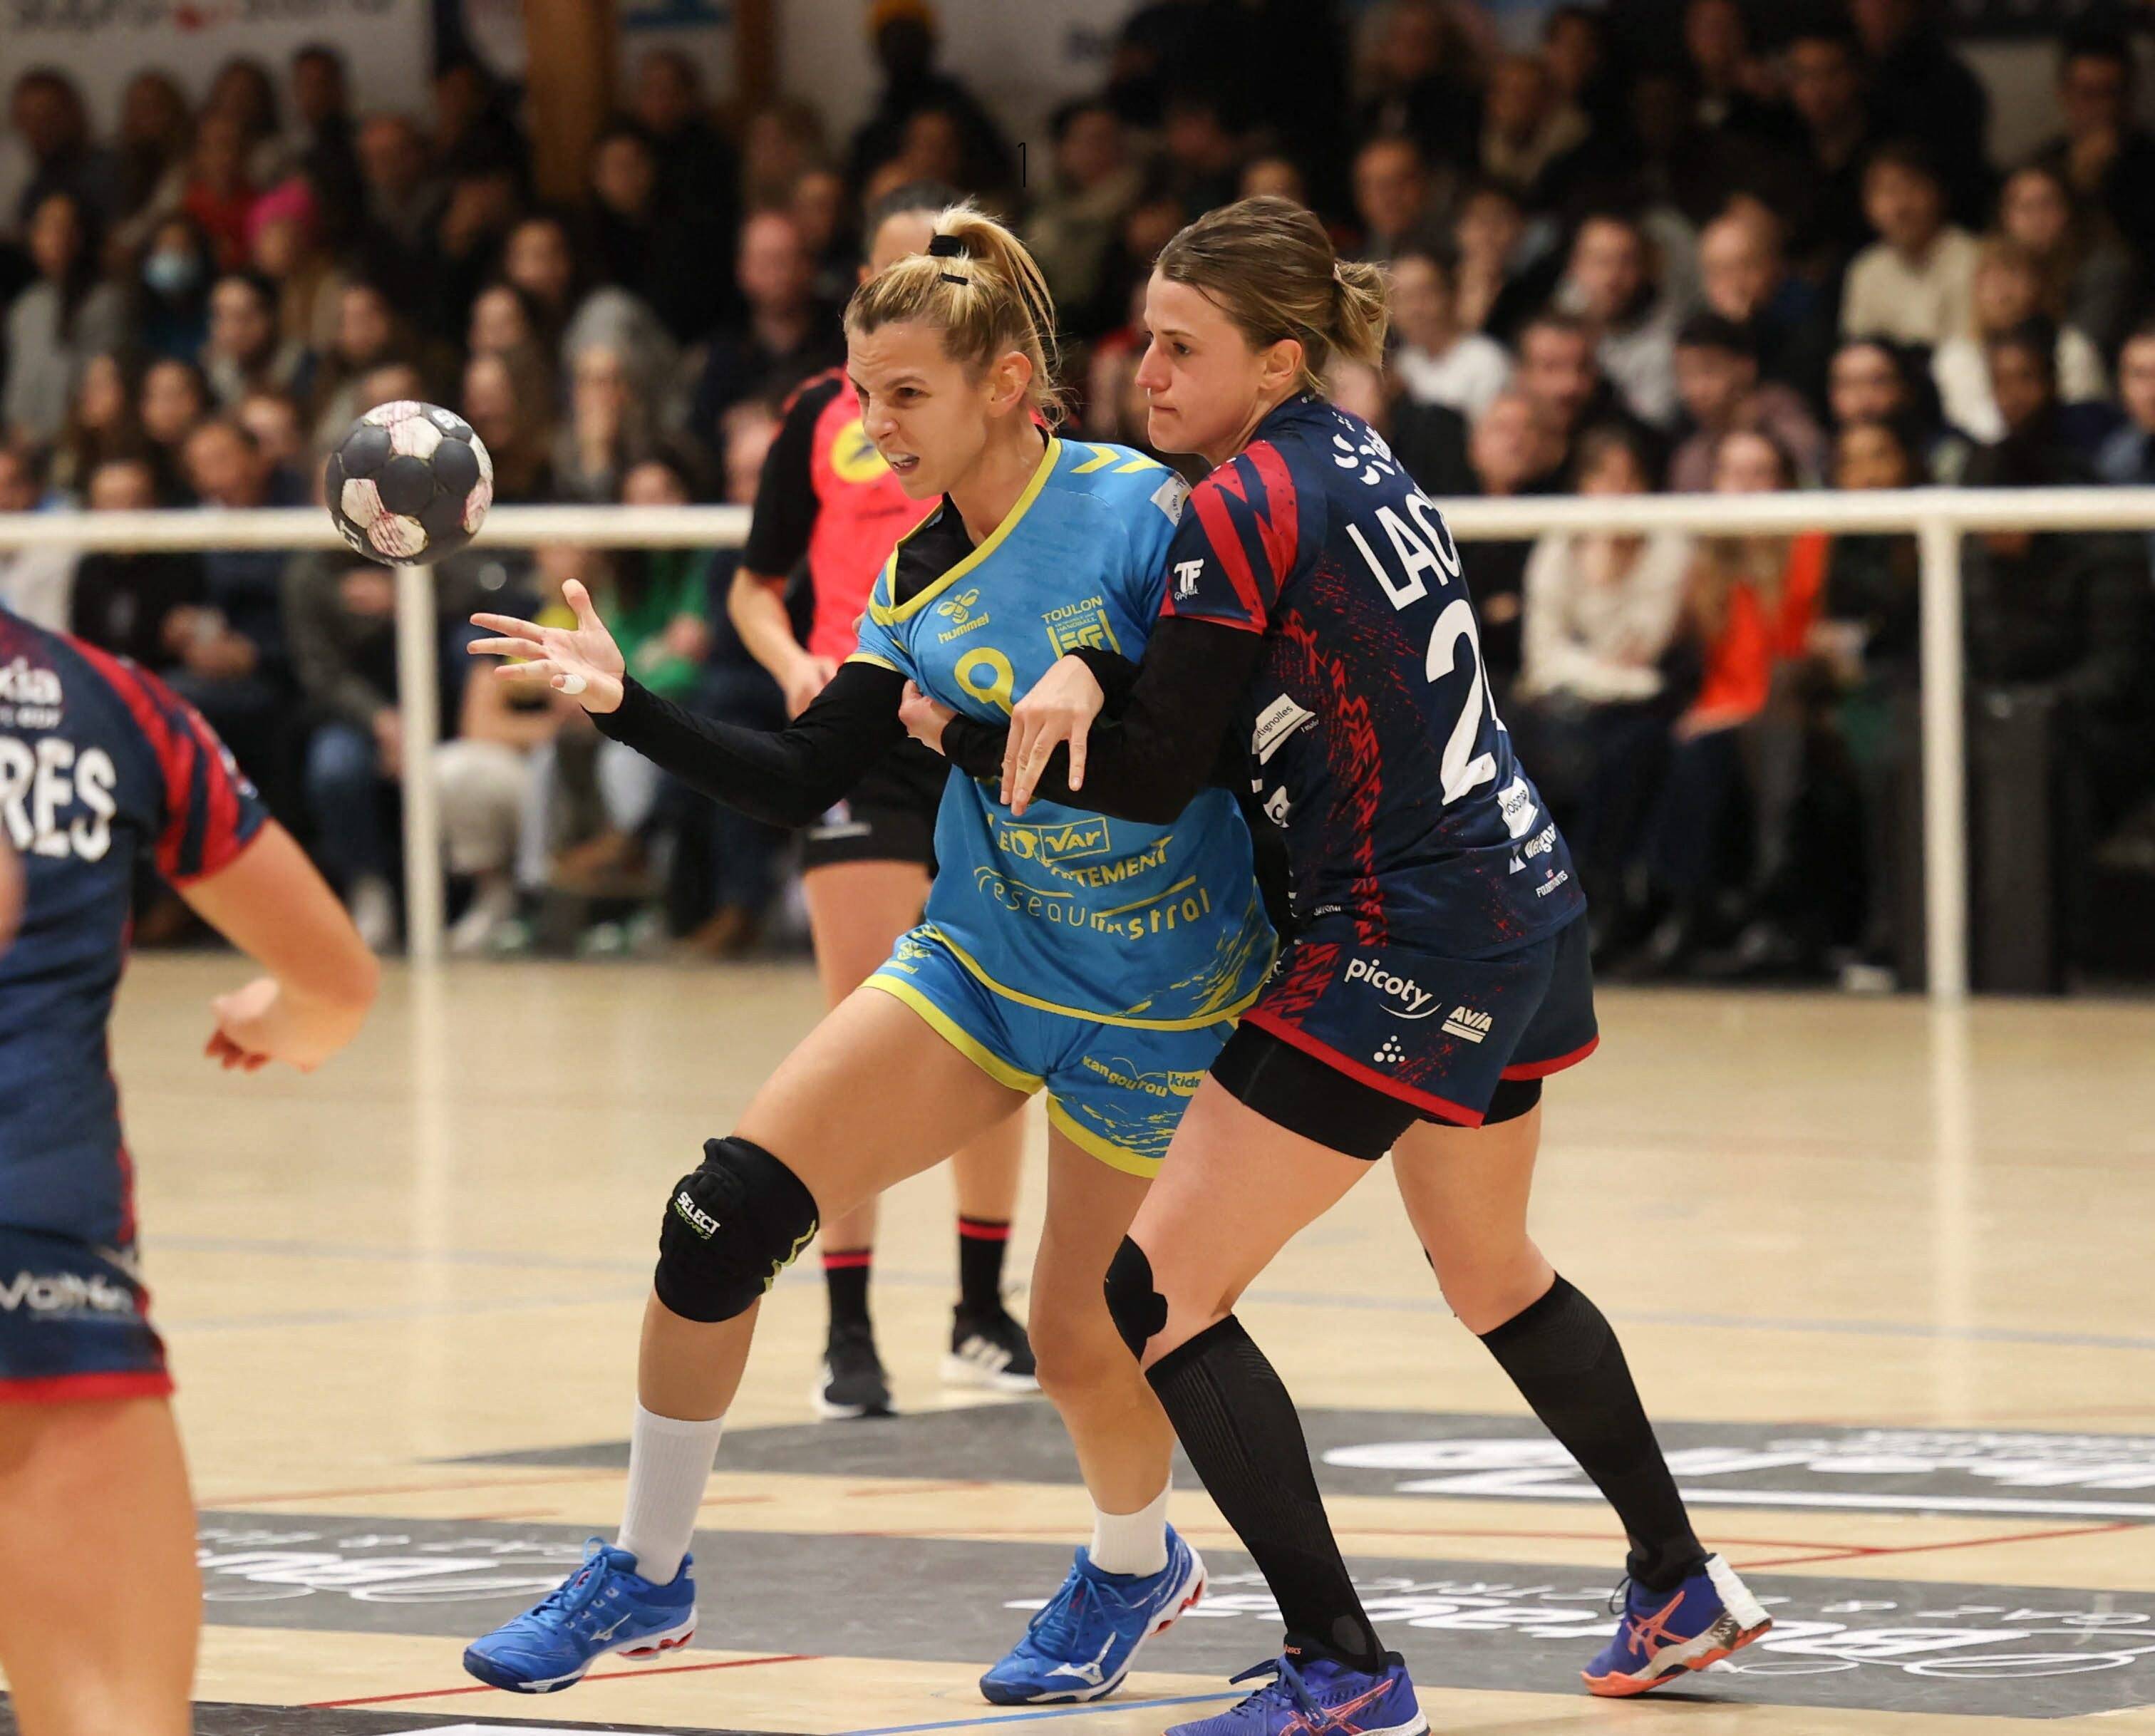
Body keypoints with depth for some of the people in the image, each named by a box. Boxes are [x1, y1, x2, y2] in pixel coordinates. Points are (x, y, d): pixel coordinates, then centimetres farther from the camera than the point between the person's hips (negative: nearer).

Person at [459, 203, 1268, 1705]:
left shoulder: (1141, 515, -17)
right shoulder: (916, 581, 2)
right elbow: (801, 782, 4)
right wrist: (627, 704, -7)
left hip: (1154, 1000, -5)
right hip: (981, 955, 6)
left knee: (1084, 1338, 0)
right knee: (726, 1213, -7)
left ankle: (1136, 1567, 36)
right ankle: (647, 1574, 8)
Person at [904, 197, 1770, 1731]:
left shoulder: (1252, 503, -17)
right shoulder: (1352, 457, 9)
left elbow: (1151, 778, -14)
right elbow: (1201, 641, 9)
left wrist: (952, 731, -4)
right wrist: (1084, 667, -12)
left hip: (1410, 951, -10)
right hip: (1528, 905, 10)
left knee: (1161, 1292, -5)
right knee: (1493, 1273, 30)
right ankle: (1683, 1587, 42)